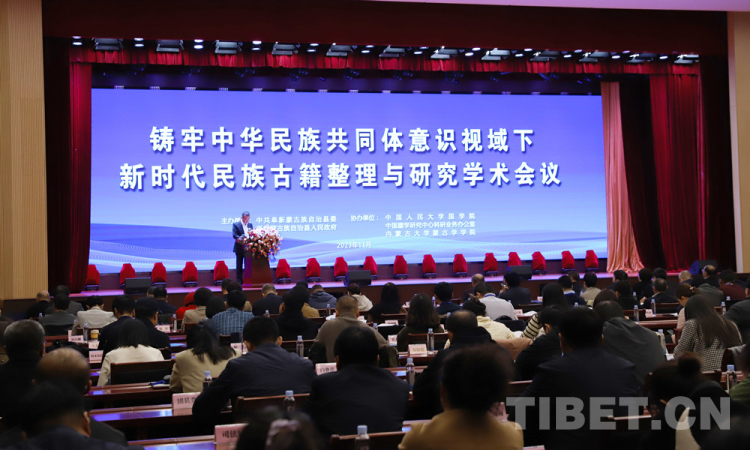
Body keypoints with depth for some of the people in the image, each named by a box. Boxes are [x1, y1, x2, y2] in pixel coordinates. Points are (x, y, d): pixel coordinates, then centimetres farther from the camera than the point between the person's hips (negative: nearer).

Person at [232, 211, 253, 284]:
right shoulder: (236, 224, -2)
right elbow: (234, 235, -12)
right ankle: (239, 281, 5)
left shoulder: (250, 225, 13)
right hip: (240, 248, -4)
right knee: (239, 265, 2)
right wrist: (241, 239, -29)